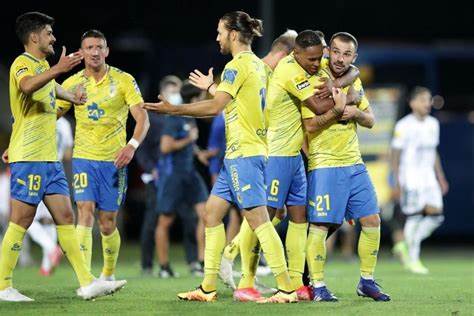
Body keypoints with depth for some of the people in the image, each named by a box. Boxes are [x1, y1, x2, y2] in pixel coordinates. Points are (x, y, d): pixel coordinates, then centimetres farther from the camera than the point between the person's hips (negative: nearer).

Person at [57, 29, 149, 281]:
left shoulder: (123, 80, -3)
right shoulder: (73, 83, 3)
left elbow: (142, 118, -8)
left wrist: (132, 145, -27)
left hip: (113, 161, -1)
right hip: (83, 158, 1)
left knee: (107, 224, 5)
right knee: (85, 212, -17)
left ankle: (108, 275, 28)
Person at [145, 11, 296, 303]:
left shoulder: (238, 65, -12)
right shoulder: (258, 65, 15)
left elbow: (216, 106, -19)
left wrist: (175, 109, -14)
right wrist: (212, 87, 28)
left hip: (243, 153, -10)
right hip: (239, 154, 10)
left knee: (258, 219, -11)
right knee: (212, 212, 11)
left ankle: (286, 289, -12)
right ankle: (208, 288, 12)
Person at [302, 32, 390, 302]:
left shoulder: (354, 82, 12)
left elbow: (370, 121, 13)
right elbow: (310, 125, -16)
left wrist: (356, 112, -7)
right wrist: (338, 110, -25)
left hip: (354, 163, 7)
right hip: (324, 165, -7)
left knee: (372, 221, 4)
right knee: (320, 226, -7)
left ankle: (367, 282, 15)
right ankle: (318, 286, 1)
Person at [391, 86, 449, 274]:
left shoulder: (433, 124, 11)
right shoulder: (404, 126, -9)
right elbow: (396, 154, -7)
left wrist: (440, 178, 17)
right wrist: (397, 182, -12)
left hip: (428, 175, 6)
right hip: (410, 176, -6)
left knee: (435, 213, -6)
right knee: (414, 216, -5)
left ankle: (409, 243, 13)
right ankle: (413, 260, 5)